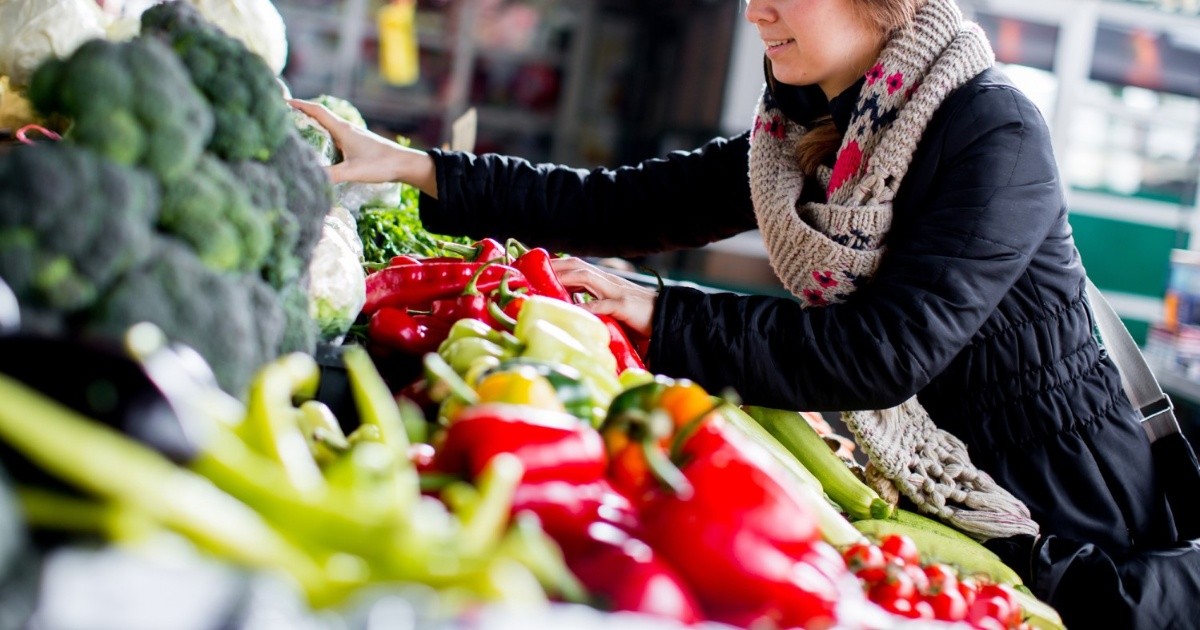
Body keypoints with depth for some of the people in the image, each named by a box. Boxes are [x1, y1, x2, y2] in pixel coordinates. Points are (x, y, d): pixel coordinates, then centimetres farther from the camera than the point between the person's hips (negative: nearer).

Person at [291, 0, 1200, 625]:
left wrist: (665, 319, -24)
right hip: (928, 503, 6)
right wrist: (415, 168, -7)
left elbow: (885, 350, -27)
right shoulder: (795, 142, 2)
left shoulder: (994, 136, -19)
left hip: (1066, 530, -6)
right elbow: (616, 207, -1)